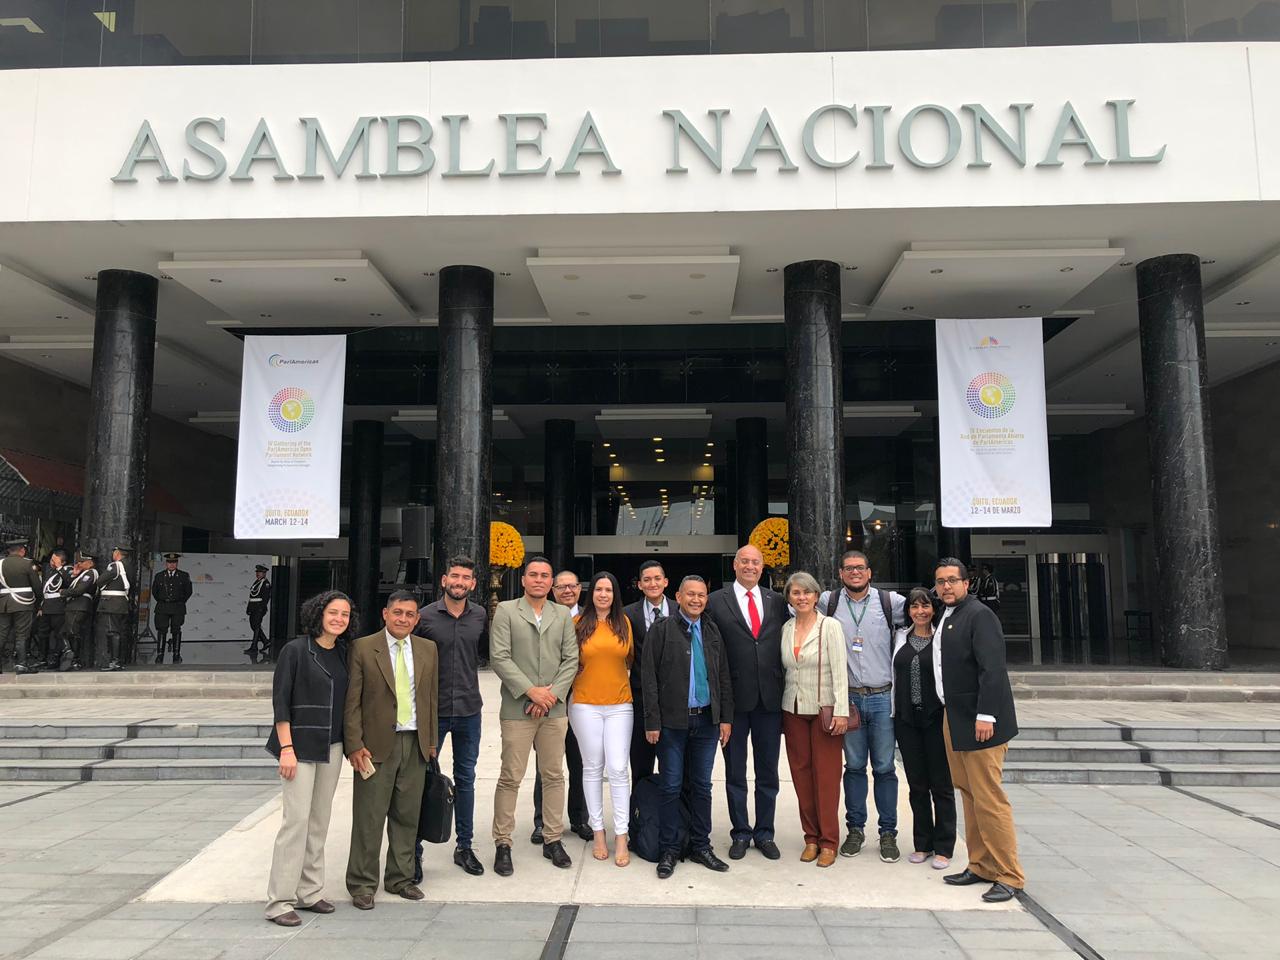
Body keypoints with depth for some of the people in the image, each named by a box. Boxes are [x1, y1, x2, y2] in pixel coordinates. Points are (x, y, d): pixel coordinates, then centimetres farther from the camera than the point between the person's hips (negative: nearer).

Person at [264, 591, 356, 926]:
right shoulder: (296, 650, -7)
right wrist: (286, 748, -14)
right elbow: (280, 701, -9)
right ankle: (280, 901, 1)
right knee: (297, 818, -8)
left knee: (320, 820, 11)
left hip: (331, 747, 6)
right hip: (300, 745, -6)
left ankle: (309, 892, 21)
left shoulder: (343, 654, 9)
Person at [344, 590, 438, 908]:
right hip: (377, 744, -4)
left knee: (407, 815, 11)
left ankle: (401, 877, 25)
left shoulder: (428, 649, 9)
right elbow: (352, 701, -5)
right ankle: (362, 883, 16)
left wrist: (431, 741, 10)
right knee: (369, 817, 2)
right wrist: (355, 745, -10)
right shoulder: (363, 648, -4)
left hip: (415, 743, 4)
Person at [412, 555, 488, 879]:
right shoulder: (425, 616, -7)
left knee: (465, 779, 14)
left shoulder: (480, 616, 1)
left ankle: (464, 847, 27)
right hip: (432, 710, -2)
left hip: (469, 710, 3)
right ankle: (414, 851, 18)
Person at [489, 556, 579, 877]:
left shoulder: (563, 615, 11)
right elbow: (499, 658, -7)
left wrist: (552, 693, -7)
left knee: (554, 776, 9)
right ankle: (503, 844, 11)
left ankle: (552, 840, 20)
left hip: (554, 709, 3)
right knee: (510, 778, 0)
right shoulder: (505, 611, 0)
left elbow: (571, 659, 6)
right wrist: (531, 691, -13)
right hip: (517, 708, -3)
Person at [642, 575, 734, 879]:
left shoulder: (713, 632, 8)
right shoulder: (661, 630, -5)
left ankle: (700, 846, 23)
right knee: (671, 787, 4)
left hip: (706, 720, 4)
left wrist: (725, 717, 6)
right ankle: (669, 850, 15)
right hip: (672, 722, -4)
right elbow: (649, 679, -7)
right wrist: (652, 722, -10)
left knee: (702, 786, 12)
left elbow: (724, 677, 11)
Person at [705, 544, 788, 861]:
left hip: (770, 699, 3)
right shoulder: (716, 602, -2)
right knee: (735, 772, 9)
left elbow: (787, 644, 9)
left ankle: (764, 833, 25)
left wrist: (786, 690, 2)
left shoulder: (777, 602, 8)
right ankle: (740, 833, 23)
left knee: (768, 771, 12)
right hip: (734, 699, -2)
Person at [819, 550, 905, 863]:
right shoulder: (828, 602, 2)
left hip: (883, 697, -1)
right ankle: (855, 828, 22)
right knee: (854, 766, 10)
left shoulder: (890, 601, -1)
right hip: (848, 697, 1)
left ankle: (888, 832, 15)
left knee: (884, 767, 4)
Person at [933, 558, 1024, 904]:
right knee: (969, 795, 14)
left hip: (980, 722, -9)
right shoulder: (945, 618, 15)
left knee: (988, 798, -5)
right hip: (954, 721, 9)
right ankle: (981, 866, 24)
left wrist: (985, 715, -23)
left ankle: (1008, 876, 5)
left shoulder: (979, 615, -13)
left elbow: (993, 668, -20)